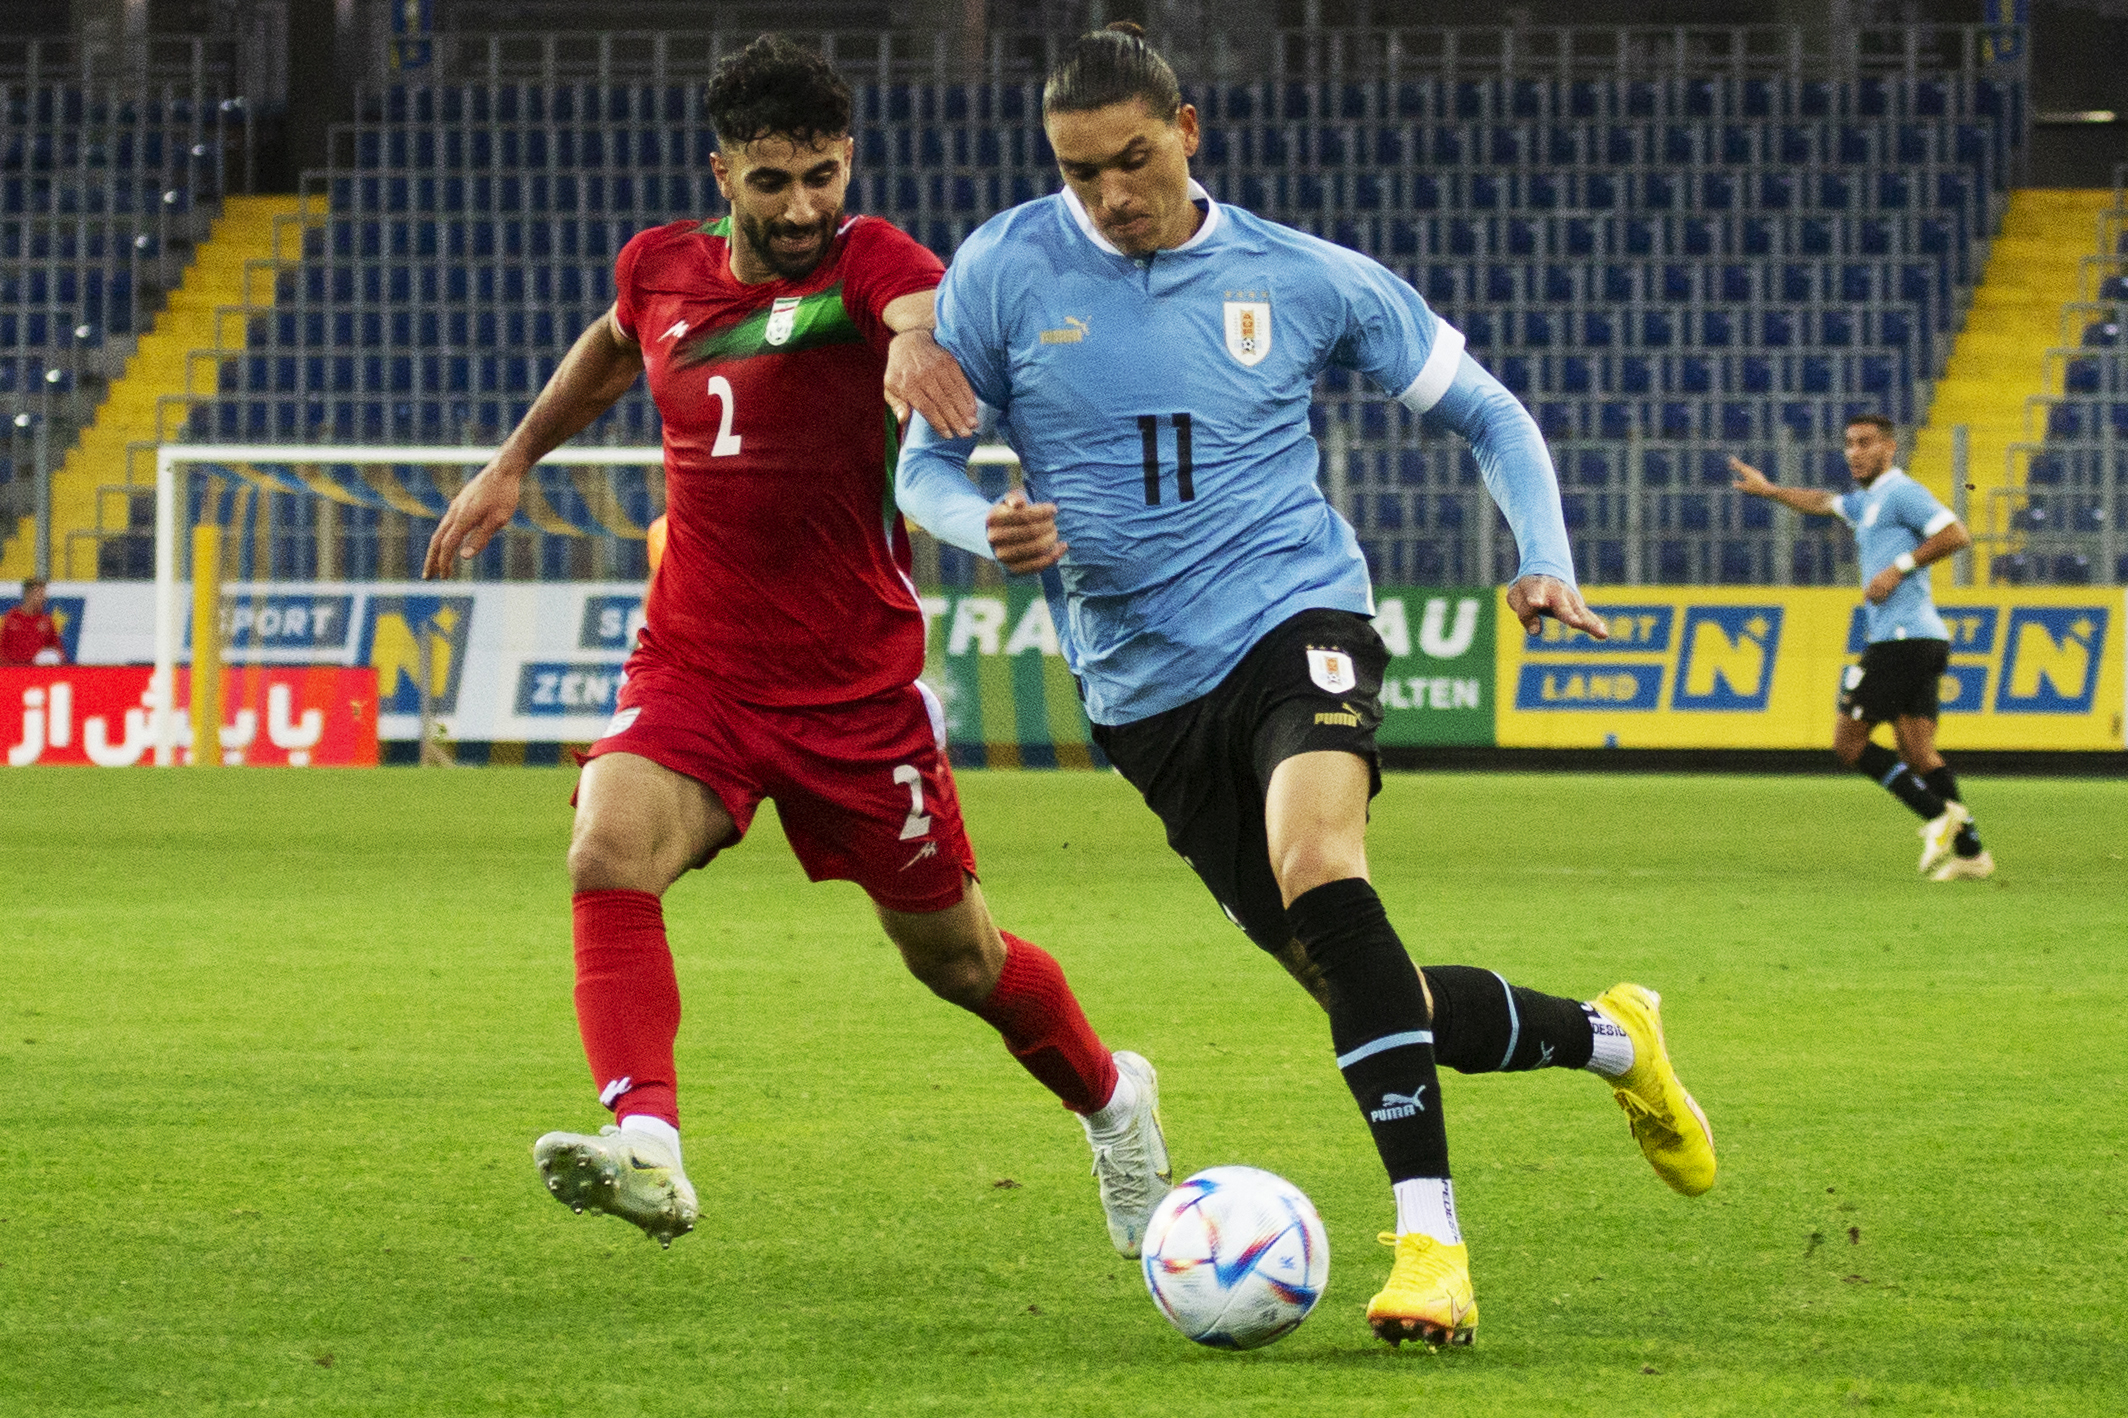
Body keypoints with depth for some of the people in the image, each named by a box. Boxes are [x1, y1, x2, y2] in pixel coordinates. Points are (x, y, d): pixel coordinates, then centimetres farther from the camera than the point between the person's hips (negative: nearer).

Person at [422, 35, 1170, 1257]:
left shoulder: (868, 263, -13)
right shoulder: (662, 267, 2)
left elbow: (932, 309, -38)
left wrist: (916, 343, -61)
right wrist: (514, 462, 33)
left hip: (858, 687, -3)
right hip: (692, 674, 3)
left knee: (954, 954, 11)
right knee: (610, 853, -28)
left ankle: (1111, 1100, 41)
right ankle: (648, 1148, -39)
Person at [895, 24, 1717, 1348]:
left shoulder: (1303, 280, 1)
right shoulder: (1005, 272, -1)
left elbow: (1487, 411, 12)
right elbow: (926, 465, 7)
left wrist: (1547, 564, -3)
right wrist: (989, 530, -16)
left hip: (1295, 613, -2)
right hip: (1147, 688, 2)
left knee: (1316, 858, -34)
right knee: (1364, 994, 2)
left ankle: (1431, 1240, -38)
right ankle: (1611, 1039, 33)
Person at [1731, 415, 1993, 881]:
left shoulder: (1900, 492, -6)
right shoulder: (1866, 502, 23)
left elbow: (1956, 535, -17)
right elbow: (1823, 502, 42)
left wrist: (1899, 567, -16)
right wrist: (1768, 489, 47)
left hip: (1902, 636, -10)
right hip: (1923, 639, 10)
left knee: (1847, 741, -6)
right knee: (1918, 754, 5)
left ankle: (1938, 815, -11)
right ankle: (1969, 850, -1)